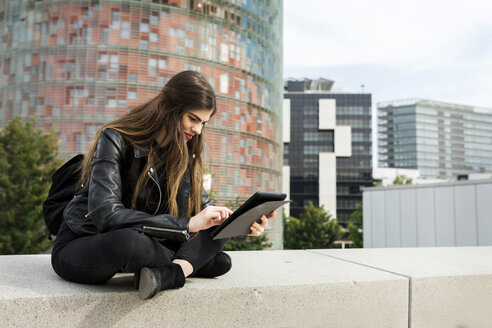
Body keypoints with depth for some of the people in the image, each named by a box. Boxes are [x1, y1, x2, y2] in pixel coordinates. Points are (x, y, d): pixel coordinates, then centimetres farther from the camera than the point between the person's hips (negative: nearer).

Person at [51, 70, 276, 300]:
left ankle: (167, 274, -30)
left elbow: (203, 205, 6)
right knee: (130, 240, -41)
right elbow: (106, 216, -31)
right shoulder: (115, 140, -19)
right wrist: (187, 224, -34)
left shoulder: (182, 152, 1)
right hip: (78, 247, -5)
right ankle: (184, 265, -14)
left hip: (138, 240, 6)